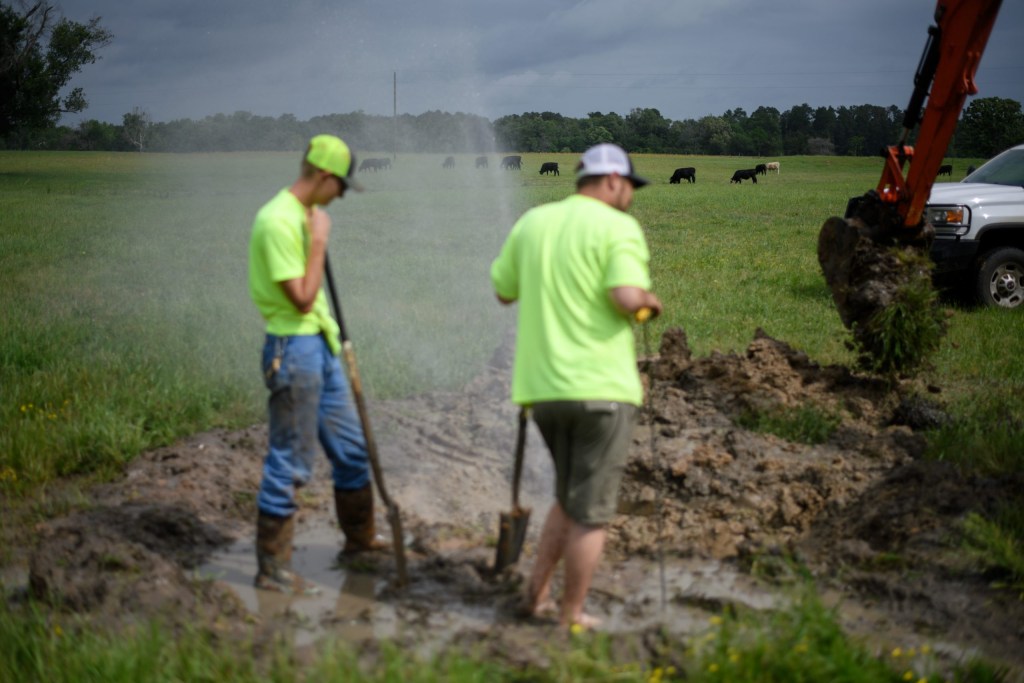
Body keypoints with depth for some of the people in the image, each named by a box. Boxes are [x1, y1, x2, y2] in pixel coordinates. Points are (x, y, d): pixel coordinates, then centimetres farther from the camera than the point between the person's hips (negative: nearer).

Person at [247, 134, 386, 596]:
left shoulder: (304, 214, 12)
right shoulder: (277, 221, -19)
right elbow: (301, 298, -22)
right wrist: (319, 241, -18)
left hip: (319, 346, 10)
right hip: (293, 349, -10)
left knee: (351, 446, 19)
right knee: (290, 462, -3)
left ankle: (360, 538, 37)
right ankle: (272, 570, 8)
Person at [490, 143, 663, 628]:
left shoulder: (532, 222, 10)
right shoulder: (619, 227, -7)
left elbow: (503, 291, 18)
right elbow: (628, 298, -21)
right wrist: (650, 301, 0)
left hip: (543, 387, 6)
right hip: (602, 387, -6)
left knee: (569, 498, 24)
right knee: (590, 512, 5)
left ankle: (537, 594, 21)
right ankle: (571, 618, 12)